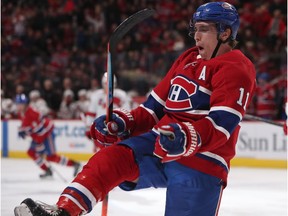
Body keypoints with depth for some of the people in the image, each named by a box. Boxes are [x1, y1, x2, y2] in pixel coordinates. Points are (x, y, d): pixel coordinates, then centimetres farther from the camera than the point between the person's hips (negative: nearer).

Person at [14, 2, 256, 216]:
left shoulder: (236, 69, -7)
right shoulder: (187, 60, 20)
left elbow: (222, 123, -21)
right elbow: (156, 105, 21)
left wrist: (188, 137, -39)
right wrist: (121, 123, 4)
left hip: (201, 160, -6)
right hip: (159, 143, 6)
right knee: (110, 160, -18)